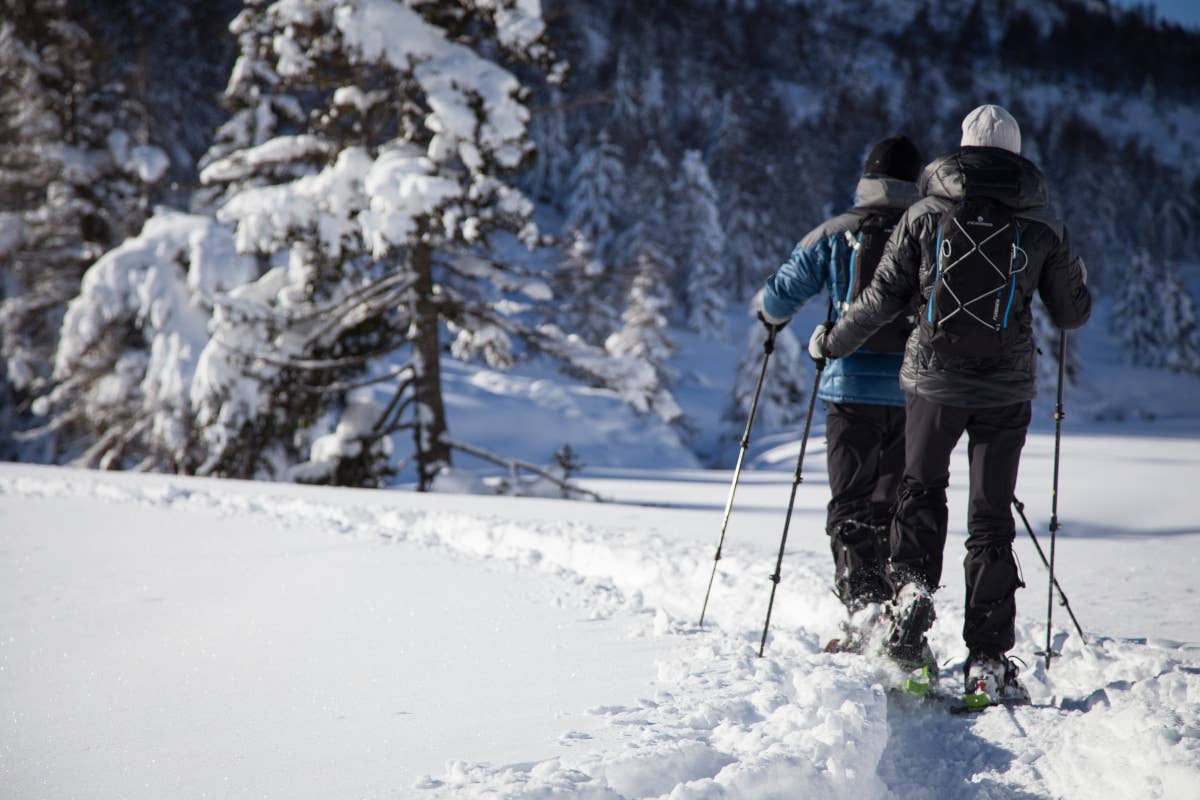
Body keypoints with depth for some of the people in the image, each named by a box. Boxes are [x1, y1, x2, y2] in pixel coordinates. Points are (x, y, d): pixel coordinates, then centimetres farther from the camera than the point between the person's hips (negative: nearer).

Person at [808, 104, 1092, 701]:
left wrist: (832, 342, 15)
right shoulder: (1042, 223, 2)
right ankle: (987, 659, 2)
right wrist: (1071, 276, 31)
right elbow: (1073, 314, 8)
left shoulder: (926, 214, 0)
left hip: (935, 379, 0)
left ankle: (911, 583, -5)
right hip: (1007, 386, 0)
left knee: (921, 489, 21)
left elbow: (883, 298, 0)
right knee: (991, 518, 6)